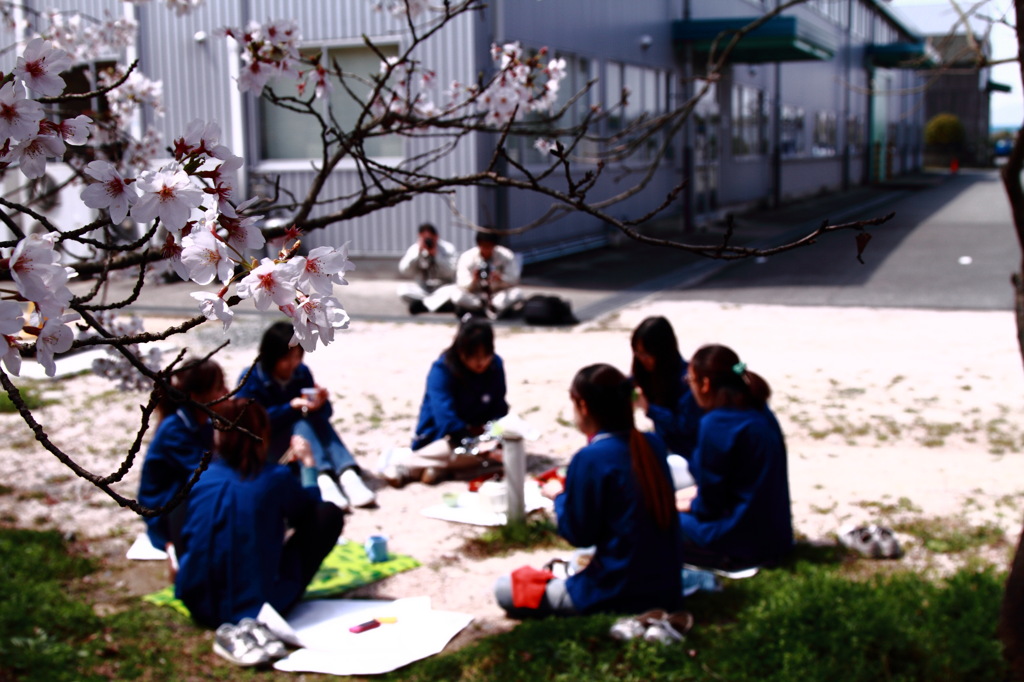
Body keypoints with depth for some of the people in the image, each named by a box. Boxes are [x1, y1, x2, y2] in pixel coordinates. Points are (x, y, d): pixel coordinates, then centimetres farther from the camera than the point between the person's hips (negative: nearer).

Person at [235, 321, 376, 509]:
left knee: (316, 416, -26)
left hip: (299, 443, 4)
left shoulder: (302, 372, 1)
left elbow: (325, 413, -4)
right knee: (303, 421, -29)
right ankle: (322, 479, -53)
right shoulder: (250, 379, -11)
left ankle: (348, 474, -45)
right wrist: (291, 407, -32)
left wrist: (320, 403, -28)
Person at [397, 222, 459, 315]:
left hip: (443, 289, -2)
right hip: (421, 290, 2)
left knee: (455, 289, -33)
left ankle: (422, 304, -26)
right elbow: (404, 271, -12)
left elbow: (452, 273, -16)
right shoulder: (414, 248, 0)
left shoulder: (448, 248, -5)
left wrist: (436, 255, -22)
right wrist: (418, 253, -19)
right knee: (402, 288, -26)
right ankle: (442, 304, -26)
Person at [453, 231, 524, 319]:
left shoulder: (507, 256, -10)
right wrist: (473, 280, -36)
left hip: (499, 295, 0)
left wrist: (500, 279, -34)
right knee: (458, 296, -33)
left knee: (517, 293, -30)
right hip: (475, 296, 1)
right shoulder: (467, 258, -11)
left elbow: (513, 280, -12)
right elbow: (462, 286, -14)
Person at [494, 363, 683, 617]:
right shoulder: (652, 444, 1)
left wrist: (559, 496, 5)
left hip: (619, 594, -8)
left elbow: (579, 534, -11)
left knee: (504, 589, 2)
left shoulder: (590, 458, -19)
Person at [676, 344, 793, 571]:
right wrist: (695, 497, 14)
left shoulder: (717, 424, -21)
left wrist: (691, 505, 4)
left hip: (744, 544, -9)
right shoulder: (760, 413, 4)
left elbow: (710, 503, -15)